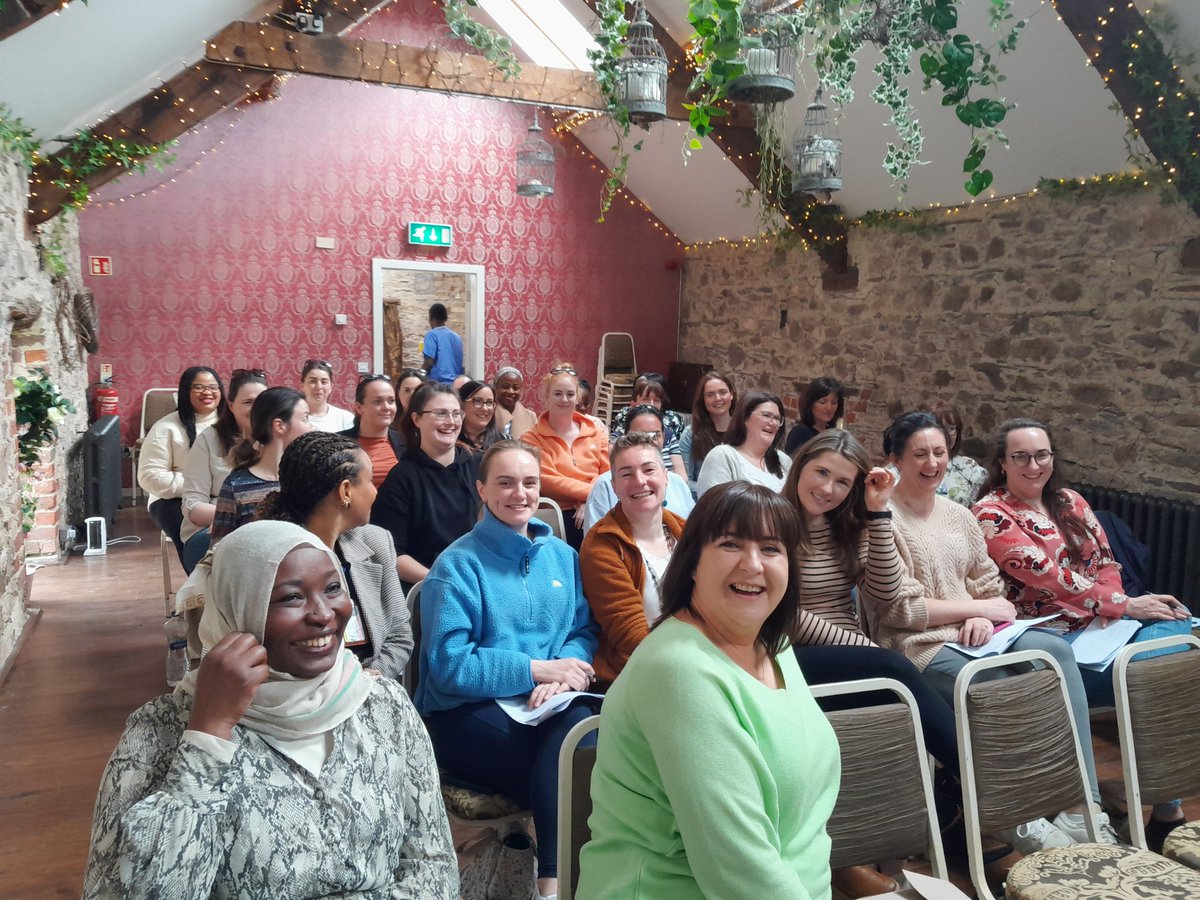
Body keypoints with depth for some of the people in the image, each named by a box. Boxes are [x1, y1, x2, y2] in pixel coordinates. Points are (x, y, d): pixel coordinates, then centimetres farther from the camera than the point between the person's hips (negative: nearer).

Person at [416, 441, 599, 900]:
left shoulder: (562, 556, 12)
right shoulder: (457, 565, -4)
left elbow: (584, 630, 9)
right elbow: (449, 665, -10)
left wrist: (565, 673, -14)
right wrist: (538, 669, -15)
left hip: (548, 705, 4)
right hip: (467, 711, -4)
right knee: (562, 772, -30)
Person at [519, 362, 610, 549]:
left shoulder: (595, 432, 17)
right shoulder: (531, 439, 6)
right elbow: (547, 481, -6)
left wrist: (590, 501, -11)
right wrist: (591, 491, -10)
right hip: (558, 514, -3)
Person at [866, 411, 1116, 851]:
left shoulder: (959, 516, 17)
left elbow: (990, 585, 18)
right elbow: (902, 609, -12)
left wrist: (983, 619, -7)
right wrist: (979, 607, -6)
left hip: (972, 636, 7)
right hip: (916, 647, -6)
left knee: (1056, 649, -20)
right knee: (1003, 688, -31)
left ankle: (1082, 809, -20)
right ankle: (1018, 820, -13)